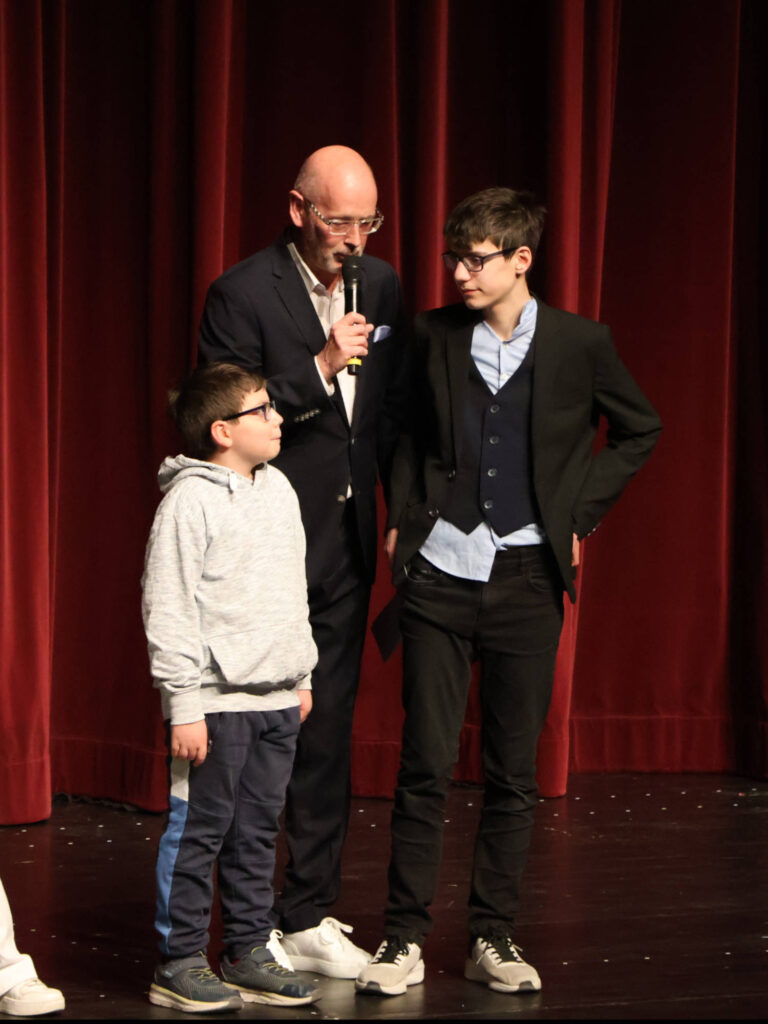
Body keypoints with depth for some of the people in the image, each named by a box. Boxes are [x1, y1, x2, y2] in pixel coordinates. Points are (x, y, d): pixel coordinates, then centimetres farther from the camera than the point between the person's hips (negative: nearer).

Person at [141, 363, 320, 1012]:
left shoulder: (277, 488, 12)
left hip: (277, 696, 7)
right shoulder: (191, 499, -12)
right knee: (198, 831, -2)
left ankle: (249, 953, 20)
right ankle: (180, 963, 6)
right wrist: (185, 707, -15)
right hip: (216, 699, -7)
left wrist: (302, 675, 21)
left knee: (258, 831, 11)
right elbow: (168, 610, -13)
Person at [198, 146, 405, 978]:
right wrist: (320, 369, -22)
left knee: (327, 728, 10)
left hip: (347, 540, 6)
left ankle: (309, 915, 18)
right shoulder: (242, 294, -10)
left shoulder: (381, 285, 9)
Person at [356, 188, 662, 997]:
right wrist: (402, 517, 6)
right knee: (425, 764, -2)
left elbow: (639, 431, 13)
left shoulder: (579, 344, -2)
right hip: (440, 573, 0)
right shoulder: (432, 336, 2)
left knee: (513, 772, 5)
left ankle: (492, 938, 16)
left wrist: (581, 511, 6)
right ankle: (404, 939, 5)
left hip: (526, 579, 0)